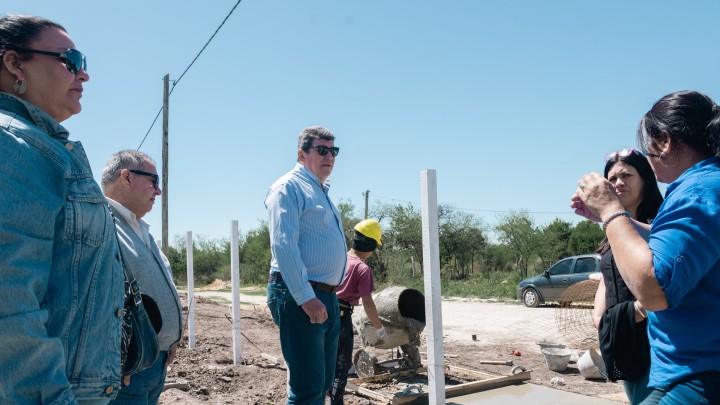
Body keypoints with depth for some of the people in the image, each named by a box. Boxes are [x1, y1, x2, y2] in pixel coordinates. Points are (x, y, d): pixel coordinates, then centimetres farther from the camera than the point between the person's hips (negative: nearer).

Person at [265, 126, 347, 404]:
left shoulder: (321, 191, 21)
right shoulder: (289, 186, -8)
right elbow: (283, 244, -20)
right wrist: (305, 297, -25)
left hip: (326, 298, 10)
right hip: (299, 297, -10)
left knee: (323, 382, 16)